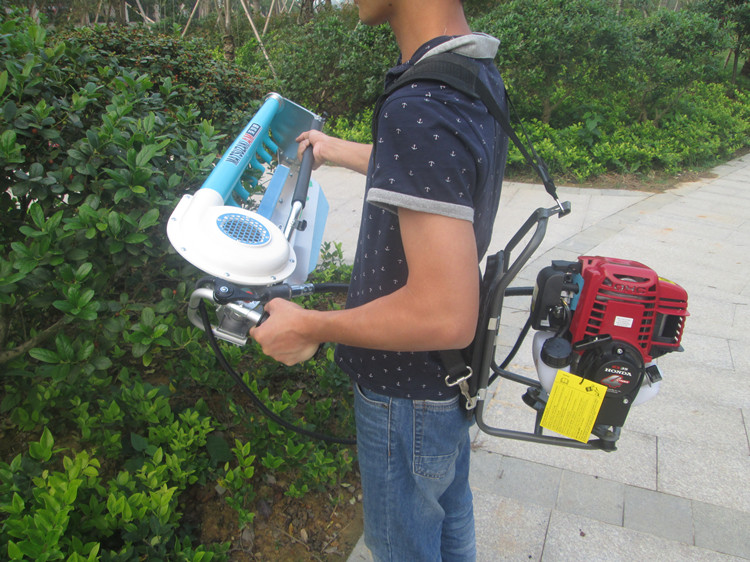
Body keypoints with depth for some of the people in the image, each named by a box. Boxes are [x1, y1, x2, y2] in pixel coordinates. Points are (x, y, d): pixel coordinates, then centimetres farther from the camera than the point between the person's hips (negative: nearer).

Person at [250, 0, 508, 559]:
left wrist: (308, 328, -22)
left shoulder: (420, 111, -33)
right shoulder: (480, 75, -1)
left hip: (407, 395, -8)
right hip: (452, 379, 8)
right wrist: (337, 149, 32)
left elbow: (445, 316, -36)